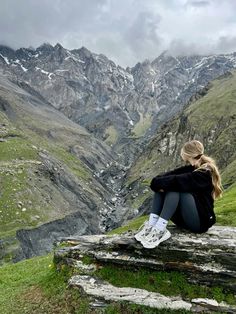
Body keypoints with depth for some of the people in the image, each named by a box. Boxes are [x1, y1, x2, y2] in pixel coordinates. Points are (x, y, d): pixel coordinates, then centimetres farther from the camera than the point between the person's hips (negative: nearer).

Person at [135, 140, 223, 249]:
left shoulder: (205, 173, -17)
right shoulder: (191, 168, 7)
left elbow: (177, 181, -30)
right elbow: (171, 175, -7)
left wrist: (157, 182, -18)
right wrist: (159, 182, -27)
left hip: (201, 221, -8)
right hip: (182, 218, 8)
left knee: (174, 188, -30)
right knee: (163, 186, -13)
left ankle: (160, 230, -36)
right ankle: (151, 224, -25)